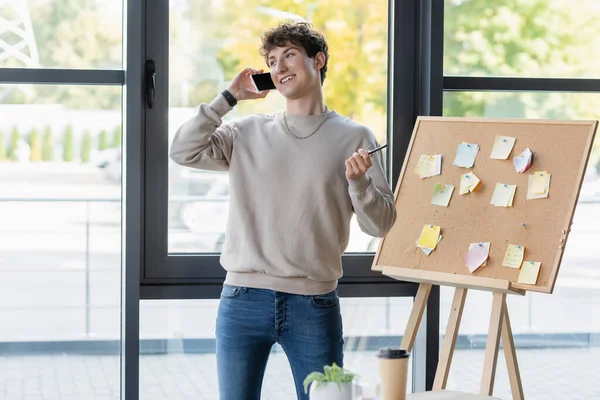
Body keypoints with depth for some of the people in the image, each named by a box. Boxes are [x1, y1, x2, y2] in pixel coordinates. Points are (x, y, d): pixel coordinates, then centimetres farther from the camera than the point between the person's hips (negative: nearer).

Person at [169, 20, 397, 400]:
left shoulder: (353, 138, 3)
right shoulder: (248, 133, 10)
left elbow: (381, 224, 1)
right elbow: (183, 152, -1)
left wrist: (359, 183, -18)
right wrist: (229, 97, 1)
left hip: (315, 304, -1)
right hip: (243, 300, 1)